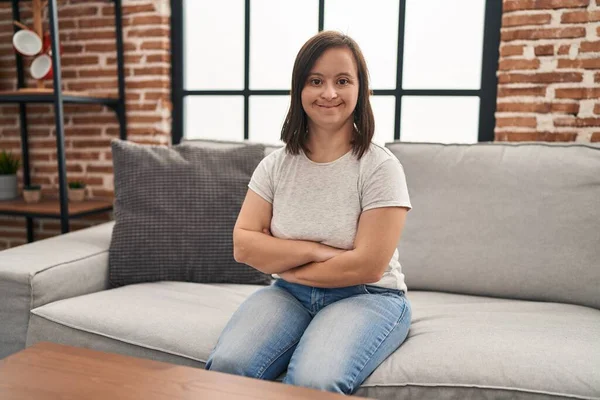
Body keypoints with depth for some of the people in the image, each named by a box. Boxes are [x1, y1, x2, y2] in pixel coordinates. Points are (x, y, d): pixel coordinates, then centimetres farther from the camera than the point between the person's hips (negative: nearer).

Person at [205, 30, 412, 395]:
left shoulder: (380, 167, -9)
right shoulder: (276, 165, 4)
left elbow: (367, 266, -15)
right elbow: (243, 246, -3)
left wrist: (281, 263, -7)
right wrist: (313, 250, -15)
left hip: (366, 297, -3)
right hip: (289, 294, 3)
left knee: (314, 381, -32)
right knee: (226, 365, -24)